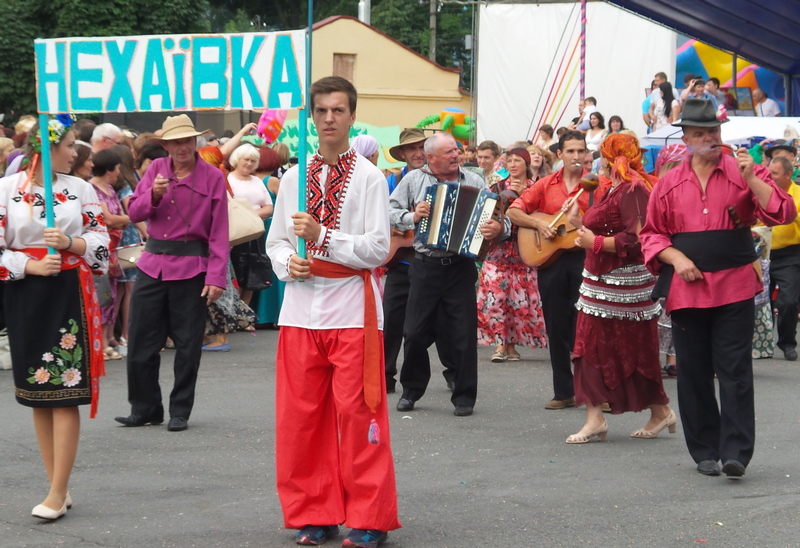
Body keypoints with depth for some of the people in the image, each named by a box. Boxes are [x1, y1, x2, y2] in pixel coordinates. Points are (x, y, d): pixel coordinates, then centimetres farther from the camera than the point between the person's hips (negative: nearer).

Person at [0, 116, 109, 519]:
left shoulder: (80, 189, 4)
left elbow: (101, 243, 5)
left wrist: (69, 243, -13)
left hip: (70, 294, 0)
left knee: (65, 393, -7)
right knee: (37, 395, 6)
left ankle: (57, 493, -5)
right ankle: (59, 488, 16)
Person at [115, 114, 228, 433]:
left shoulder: (212, 178, -4)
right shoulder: (157, 170, 6)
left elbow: (219, 233, -5)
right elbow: (134, 213, 5)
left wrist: (216, 277, -12)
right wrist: (154, 195, -15)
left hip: (191, 267, -3)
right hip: (153, 263, 3)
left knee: (187, 344, 4)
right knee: (141, 343, 5)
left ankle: (180, 412, 15)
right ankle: (145, 409, 18)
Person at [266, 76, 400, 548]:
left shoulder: (369, 178, -2)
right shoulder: (294, 178, 11)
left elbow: (378, 248, -8)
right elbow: (276, 241, 16)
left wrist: (321, 236, -15)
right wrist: (288, 263, -6)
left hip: (351, 309, -4)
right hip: (301, 308, 4)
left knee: (357, 413, -4)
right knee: (301, 416, 5)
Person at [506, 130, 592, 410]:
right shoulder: (545, 185, 9)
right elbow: (513, 212, 7)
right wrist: (538, 223, -8)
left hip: (584, 258, -3)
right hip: (550, 259, 3)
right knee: (557, 328, 8)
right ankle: (564, 392, 16)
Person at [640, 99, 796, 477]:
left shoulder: (744, 173, 3)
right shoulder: (669, 184, 9)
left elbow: (782, 214, -8)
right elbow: (651, 233, 14)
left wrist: (751, 178, -17)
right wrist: (675, 258, -4)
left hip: (734, 287, -3)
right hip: (686, 289, 3)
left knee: (734, 372, -6)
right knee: (693, 374, 6)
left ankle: (735, 453, -5)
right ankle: (704, 452, 16)